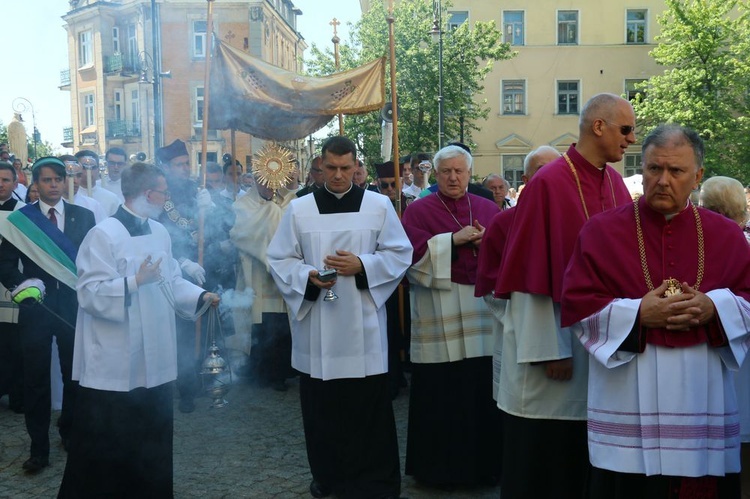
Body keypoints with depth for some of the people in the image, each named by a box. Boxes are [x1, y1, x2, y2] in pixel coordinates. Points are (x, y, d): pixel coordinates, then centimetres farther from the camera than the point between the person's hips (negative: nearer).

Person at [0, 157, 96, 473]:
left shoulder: (84, 217, 4)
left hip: (74, 306, 1)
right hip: (36, 307, -1)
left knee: (75, 375, 11)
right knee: (36, 379, 4)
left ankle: (70, 434, 32)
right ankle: (39, 449, 16)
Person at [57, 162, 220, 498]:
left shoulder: (160, 232, 10)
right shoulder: (104, 234, -15)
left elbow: (172, 281, 14)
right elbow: (90, 294, -22)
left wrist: (201, 296, -1)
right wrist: (135, 282, -30)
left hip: (154, 361, 8)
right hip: (114, 366, -8)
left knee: (152, 445, 20)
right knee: (104, 451, 5)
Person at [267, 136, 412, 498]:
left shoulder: (379, 205, 3)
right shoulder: (299, 209, 4)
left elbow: (400, 254, 3)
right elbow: (280, 260, 4)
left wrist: (362, 266, -13)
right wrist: (308, 277, -14)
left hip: (363, 325, -1)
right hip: (316, 326, 1)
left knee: (368, 406, 2)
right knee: (320, 405, 8)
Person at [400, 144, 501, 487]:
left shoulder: (489, 209, 13)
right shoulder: (418, 211, 3)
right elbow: (414, 254, -9)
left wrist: (487, 244, -10)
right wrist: (453, 240, -16)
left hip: (483, 309, 3)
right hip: (440, 315, -3)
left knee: (484, 390, 3)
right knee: (442, 394, -1)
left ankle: (484, 462, 19)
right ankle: (440, 466, 14)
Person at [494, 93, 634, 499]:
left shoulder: (615, 183, 7)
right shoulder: (548, 184, -14)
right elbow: (534, 272, -16)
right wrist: (549, 349, -16)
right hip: (556, 334, -7)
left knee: (588, 453, 15)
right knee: (544, 456, 6)